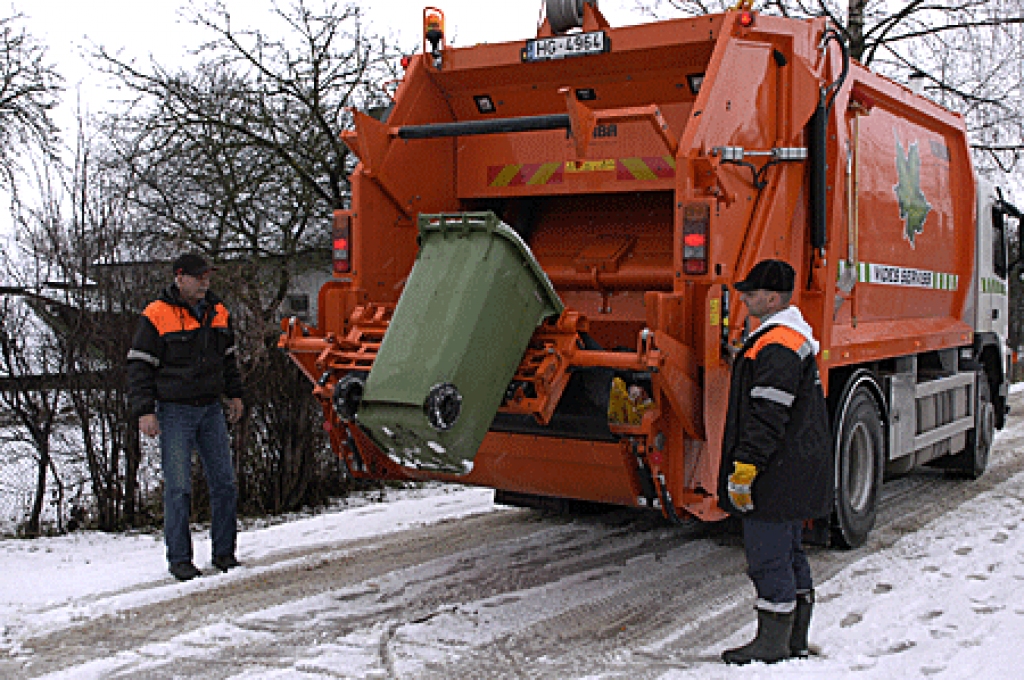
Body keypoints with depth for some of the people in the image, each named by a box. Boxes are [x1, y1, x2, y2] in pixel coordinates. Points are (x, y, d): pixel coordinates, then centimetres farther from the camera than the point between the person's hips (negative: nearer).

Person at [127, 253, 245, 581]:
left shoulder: (218, 312, 10)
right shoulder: (156, 316, -7)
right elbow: (139, 366, -6)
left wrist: (234, 394, 18)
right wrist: (145, 411, -11)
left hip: (211, 409, 5)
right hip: (174, 412, -5)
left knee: (224, 483, 4)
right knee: (178, 487, -4)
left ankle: (224, 552, 16)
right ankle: (179, 558, 7)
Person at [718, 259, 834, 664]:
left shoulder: (776, 347, -19)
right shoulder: (794, 337, 16)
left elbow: (767, 416, -25)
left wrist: (744, 467, -23)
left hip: (776, 476, -11)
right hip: (793, 476, 11)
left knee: (768, 556, -3)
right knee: (789, 553, 17)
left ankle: (773, 644, 5)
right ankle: (794, 640, 26)